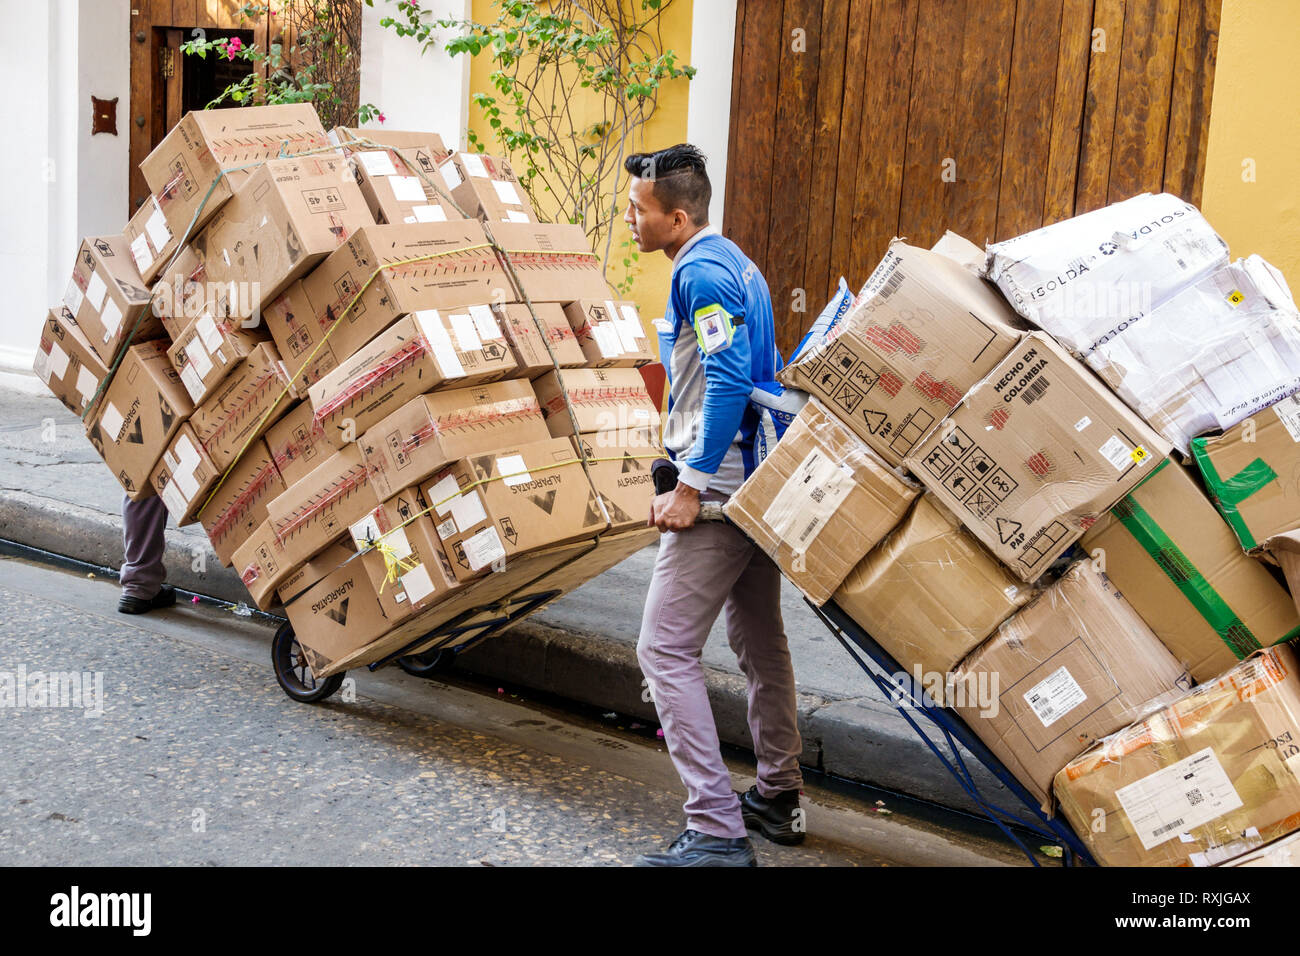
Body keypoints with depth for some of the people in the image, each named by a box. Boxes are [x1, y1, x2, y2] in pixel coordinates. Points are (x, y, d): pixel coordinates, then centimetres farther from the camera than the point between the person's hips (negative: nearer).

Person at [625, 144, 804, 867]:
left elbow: (729, 379, -25)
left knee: (665, 650, -9)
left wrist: (690, 487, -24)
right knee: (760, 640, 19)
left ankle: (717, 830, -10)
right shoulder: (737, 263, 17)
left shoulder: (700, 272, -14)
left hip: (721, 485, -11)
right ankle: (779, 797, 32)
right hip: (762, 481, 11)